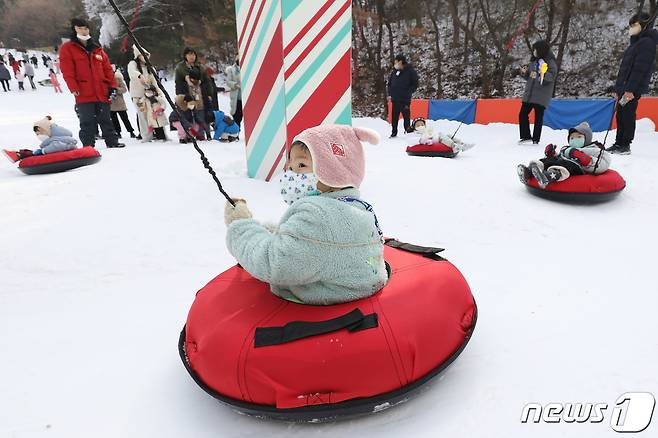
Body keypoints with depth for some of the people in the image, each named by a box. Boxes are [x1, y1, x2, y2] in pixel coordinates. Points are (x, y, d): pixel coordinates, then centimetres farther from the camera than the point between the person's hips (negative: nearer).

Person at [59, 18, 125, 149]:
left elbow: (107, 68, 15)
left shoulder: (96, 49, 18)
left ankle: (112, 141, 15)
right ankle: (88, 146, 3)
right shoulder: (67, 48, 4)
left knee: (106, 120, 9)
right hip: (84, 94, -3)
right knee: (87, 123, -2)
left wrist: (112, 85, 5)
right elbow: (67, 72, -5)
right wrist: (74, 88, -14)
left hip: (102, 92, 4)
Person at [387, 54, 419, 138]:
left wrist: (408, 93, -10)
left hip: (405, 100, -5)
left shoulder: (410, 71, -3)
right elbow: (389, 83, 20)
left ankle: (408, 131, 8)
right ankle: (394, 133, 19)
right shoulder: (394, 72, 11)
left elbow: (415, 84, -2)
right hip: (395, 99, 5)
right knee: (394, 117, 9)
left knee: (406, 116, 0)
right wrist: (390, 94, 8)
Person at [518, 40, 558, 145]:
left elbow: (552, 76, -14)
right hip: (529, 93, 7)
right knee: (522, 114, 3)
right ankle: (526, 136, 13)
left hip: (542, 95, -6)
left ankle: (536, 139, 5)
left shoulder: (550, 62, -5)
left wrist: (544, 74, -32)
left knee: (538, 117, -1)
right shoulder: (534, 61, 15)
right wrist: (525, 72, 1)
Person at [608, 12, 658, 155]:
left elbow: (640, 69, -17)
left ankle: (625, 146, -4)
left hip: (633, 89, -9)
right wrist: (618, 88, 18)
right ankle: (619, 143, 15)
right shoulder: (636, 43, 22)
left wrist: (630, 89, -23)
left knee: (628, 116, -8)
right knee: (621, 116, 9)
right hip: (624, 87, 9)